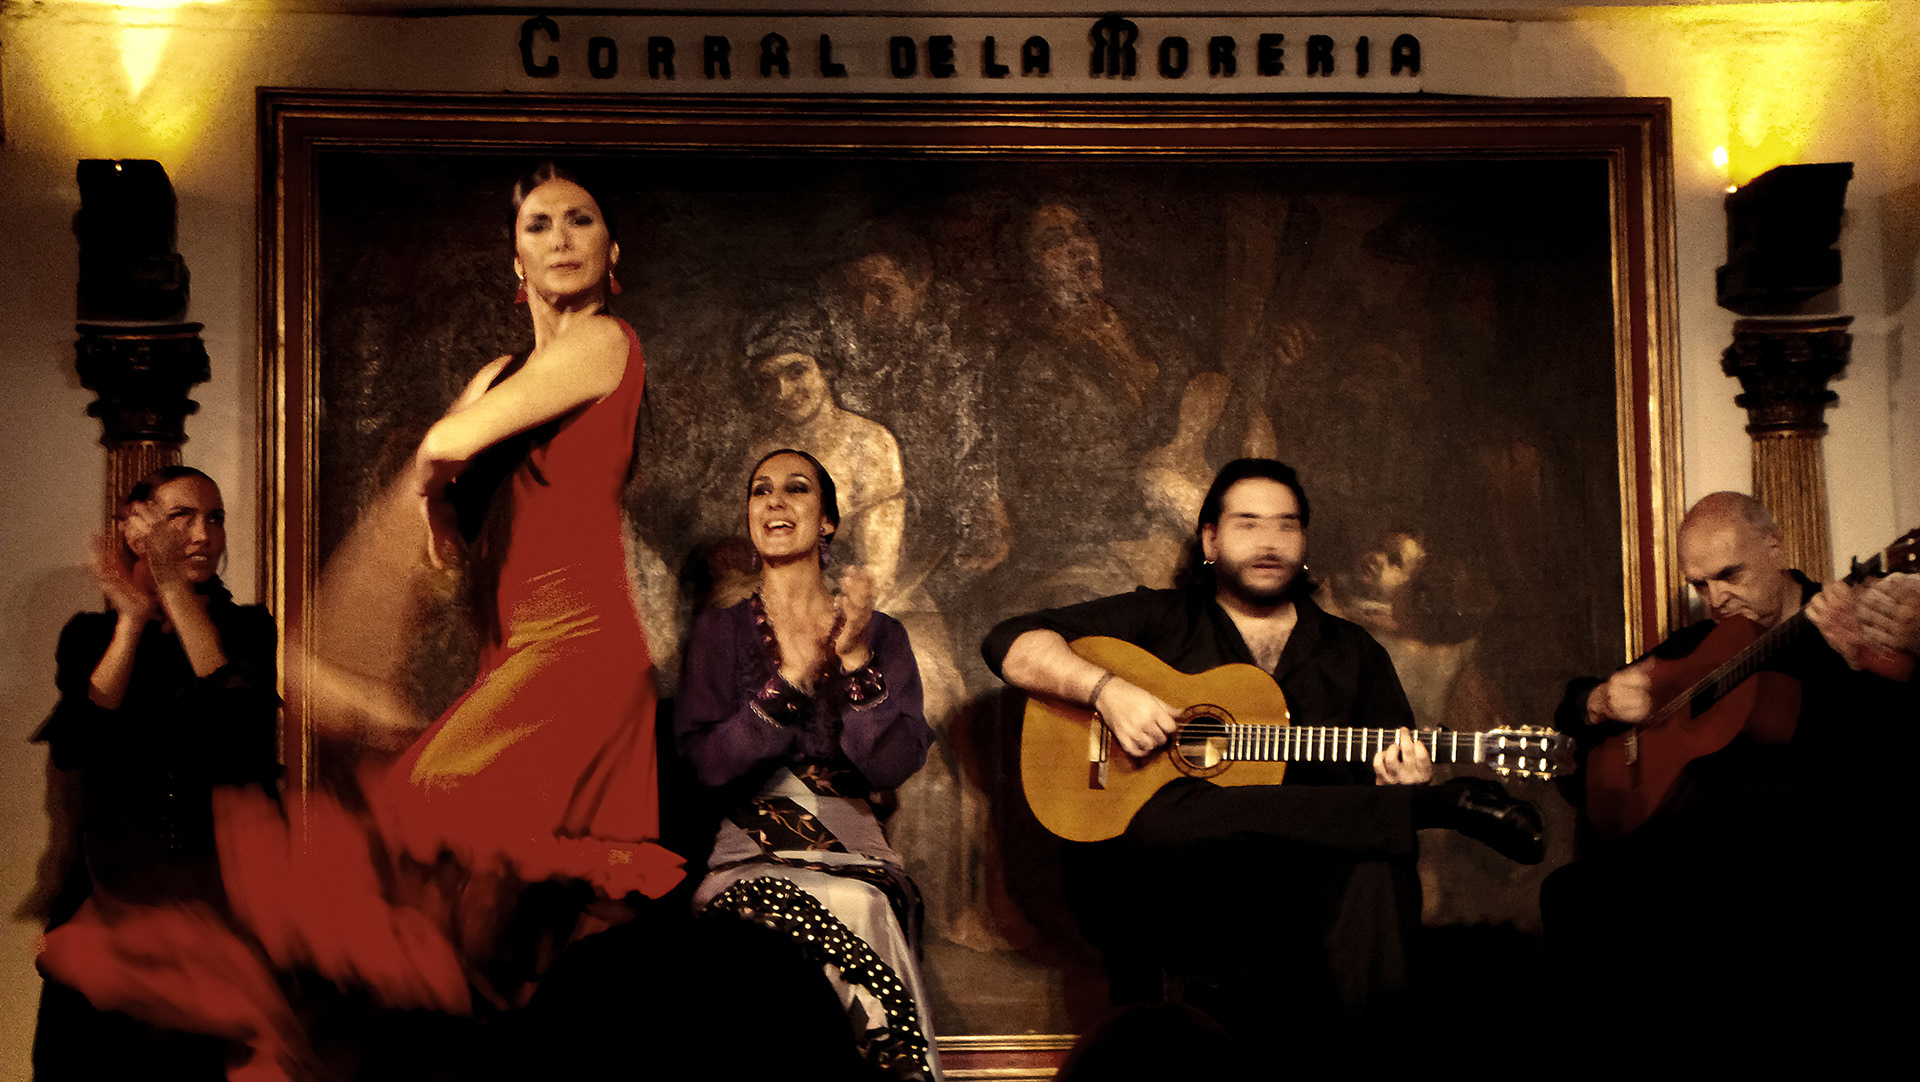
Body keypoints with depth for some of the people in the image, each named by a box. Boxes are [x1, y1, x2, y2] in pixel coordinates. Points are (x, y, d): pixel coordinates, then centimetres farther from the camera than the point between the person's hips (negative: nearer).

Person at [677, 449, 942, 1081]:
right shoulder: (719, 632, 12)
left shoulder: (878, 635, 12)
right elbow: (707, 763, -3)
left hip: (851, 849, 1)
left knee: (857, 904, -34)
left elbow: (894, 766, -2)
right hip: (747, 854, 0)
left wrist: (856, 660, -15)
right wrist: (790, 679, -14)